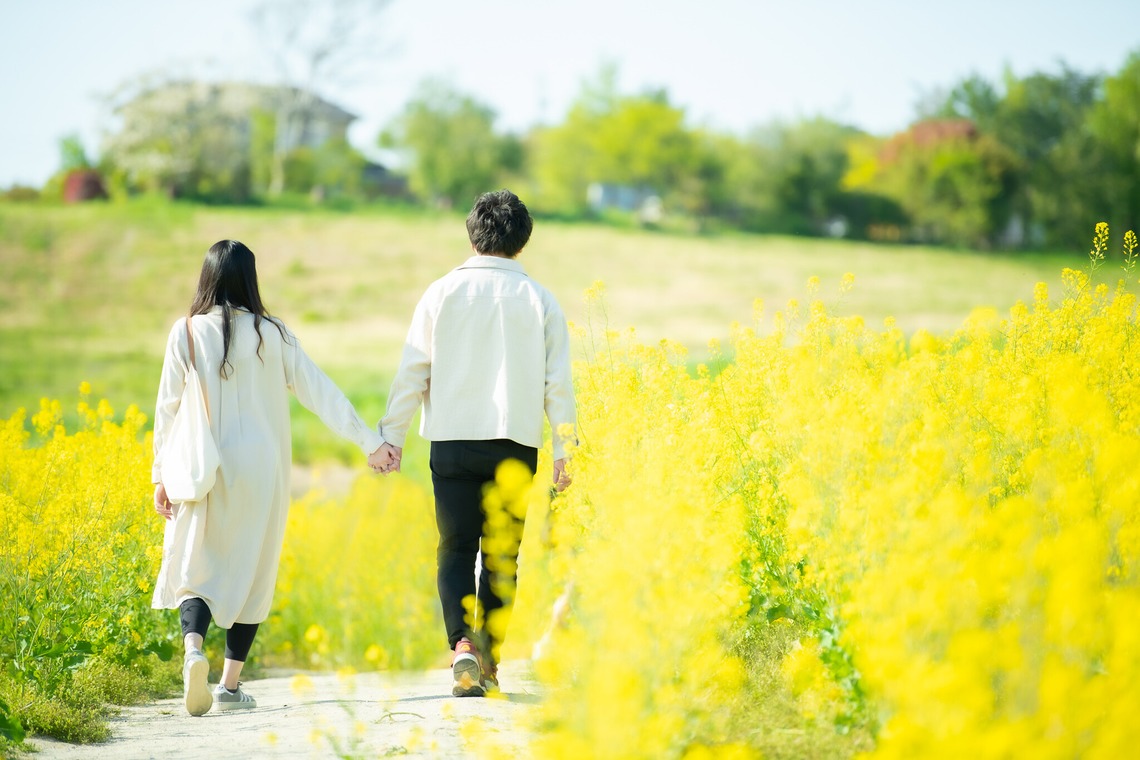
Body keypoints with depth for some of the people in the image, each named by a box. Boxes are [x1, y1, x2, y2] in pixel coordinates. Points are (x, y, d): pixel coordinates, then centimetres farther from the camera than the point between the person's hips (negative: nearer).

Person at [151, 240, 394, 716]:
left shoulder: (186, 333, -3)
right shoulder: (271, 334, -2)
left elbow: (168, 409, 0)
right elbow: (319, 393, -1)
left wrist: (162, 476, 7)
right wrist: (369, 440, 4)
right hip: (261, 472, 1)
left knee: (194, 567, 3)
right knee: (251, 573, 10)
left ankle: (193, 648, -26)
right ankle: (230, 685, 12)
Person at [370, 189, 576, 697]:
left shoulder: (443, 293, 2)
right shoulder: (539, 300, 3)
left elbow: (412, 370, 1)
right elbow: (557, 383, 2)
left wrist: (392, 436, 8)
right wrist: (564, 451, 9)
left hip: (453, 441, 0)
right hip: (515, 443, 0)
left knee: (456, 549, 4)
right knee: (501, 555, 9)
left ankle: (462, 645, -18)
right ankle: (488, 661, 9)